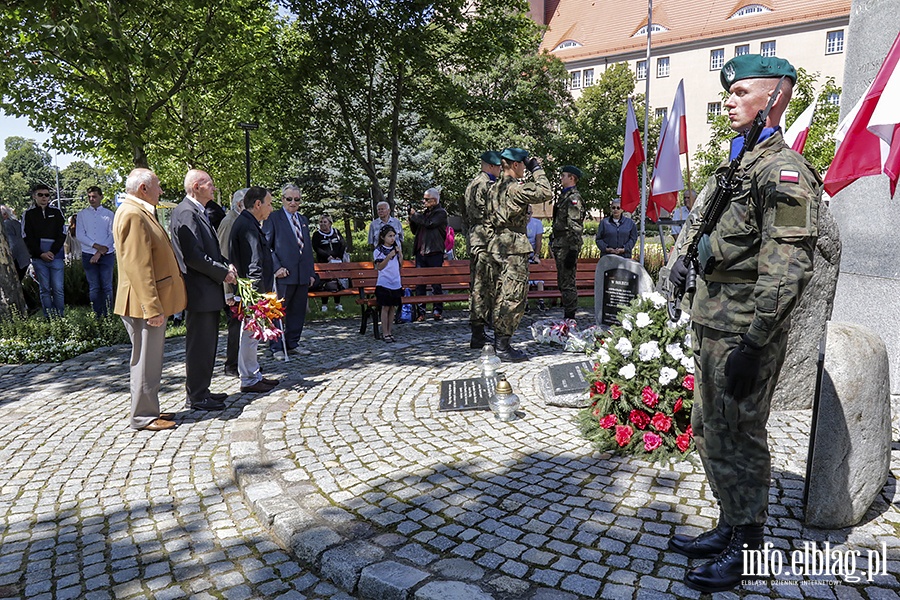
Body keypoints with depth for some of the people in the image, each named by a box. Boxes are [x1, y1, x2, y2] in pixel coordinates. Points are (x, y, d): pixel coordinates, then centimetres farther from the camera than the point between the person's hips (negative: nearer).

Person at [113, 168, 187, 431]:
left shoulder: (141, 212, 16)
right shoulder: (132, 214, -17)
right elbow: (137, 266, -24)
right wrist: (152, 307, -26)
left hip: (152, 301, 11)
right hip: (144, 303, -11)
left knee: (151, 358, 17)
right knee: (146, 360, -1)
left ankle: (149, 410, 27)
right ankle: (143, 417, 9)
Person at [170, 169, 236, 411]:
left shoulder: (198, 212, 17)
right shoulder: (185, 213, -15)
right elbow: (193, 256, -22)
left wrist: (225, 266, 7)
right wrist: (223, 272, -14)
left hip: (209, 291, 10)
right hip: (199, 292, -10)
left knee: (206, 344, 16)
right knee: (199, 345, -2)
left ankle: (201, 391, 27)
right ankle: (196, 397, 7)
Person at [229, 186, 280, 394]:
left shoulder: (249, 224, 15)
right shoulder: (248, 226, -18)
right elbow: (254, 265, -22)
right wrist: (260, 293, -20)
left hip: (253, 291, 11)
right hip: (253, 291, -11)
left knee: (252, 334, 17)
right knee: (250, 334, -2)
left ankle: (254, 375, 27)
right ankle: (249, 380, 7)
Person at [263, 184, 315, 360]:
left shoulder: (303, 220, 19)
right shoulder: (273, 218, -1)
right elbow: (266, 246, -6)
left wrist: (311, 272, 15)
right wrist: (276, 267, -15)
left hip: (303, 275, 6)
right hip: (284, 274, -6)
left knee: (298, 312, 10)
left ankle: (292, 344, 20)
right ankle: (276, 347, 8)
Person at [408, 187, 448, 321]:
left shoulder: (441, 213, -1)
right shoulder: (424, 213, 19)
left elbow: (429, 223, -16)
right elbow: (415, 231, 23)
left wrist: (415, 215, -4)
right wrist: (412, 218, 7)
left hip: (434, 253, -6)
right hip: (421, 252, 6)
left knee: (436, 283, -1)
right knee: (419, 282, 2)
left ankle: (437, 310, 6)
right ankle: (420, 311, 6)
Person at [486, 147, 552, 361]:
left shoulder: (496, 188, 14)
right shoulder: (515, 188, -14)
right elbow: (546, 193, -15)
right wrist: (537, 170, -4)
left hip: (498, 245, 9)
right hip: (514, 248, -9)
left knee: (503, 296, 13)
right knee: (514, 298, -5)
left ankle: (500, 343, 19)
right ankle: (502, 346, -3)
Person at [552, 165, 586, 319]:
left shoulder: (574, 198, -13)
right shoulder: (564, 196, 18)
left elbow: (576, 227, -19)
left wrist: (573, 252, -22)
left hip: (568, 247, -10)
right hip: (560, 246, 10)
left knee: (568, 283, -7)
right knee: (562, 282, 15)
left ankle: (570, 317, -1)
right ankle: (567, 315, 23)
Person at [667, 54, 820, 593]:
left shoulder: (784, 170, -14)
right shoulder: (738, 165, 17)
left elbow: (788, 268, -22)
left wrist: (753, 343, -25)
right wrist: (688, 255, 11)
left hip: (744, 332, -10)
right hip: (712, 324, 10)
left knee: (738, 437, 2)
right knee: (710, 432, 17)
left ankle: (746, 548, 20)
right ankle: (730, 528, 34)